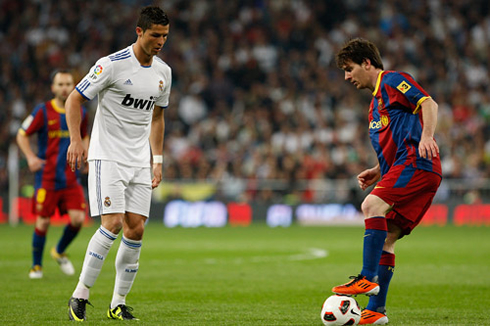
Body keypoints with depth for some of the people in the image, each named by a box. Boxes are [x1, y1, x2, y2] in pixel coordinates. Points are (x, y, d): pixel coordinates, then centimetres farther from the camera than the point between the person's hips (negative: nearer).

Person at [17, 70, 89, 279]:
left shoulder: (80, 113, 7)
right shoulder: (43, 111, -5)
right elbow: (22, 135, 1)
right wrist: (30, 157, -13)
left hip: (71, 178, 3)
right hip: (47, 177, -3)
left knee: (78, 219, -9)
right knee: (43, 222, -1)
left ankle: (60, 252, 19)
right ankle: (36, 265, 18)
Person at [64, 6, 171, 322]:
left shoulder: (163, 72, 9)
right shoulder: (112, 65, -11)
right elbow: (75, 99, -7)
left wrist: (157, 161, 15)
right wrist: (76, 139, -19)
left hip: (140, 163, 6)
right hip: (107, 157, -6)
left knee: (136, 229, 0)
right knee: (113, 224, -17)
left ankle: (118, 304, 8)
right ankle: (80, 296, -6)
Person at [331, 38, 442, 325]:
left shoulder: (392, 80, 2)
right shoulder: (376, 104, 29)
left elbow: (429, 103, -12)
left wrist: (427, 136, -28)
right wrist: (378, 172, 19)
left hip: (417, 163, -10)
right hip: (404, 167, 10)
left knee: (373, 205, -27)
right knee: (386, 239, 4)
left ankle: (368, 279, -33)